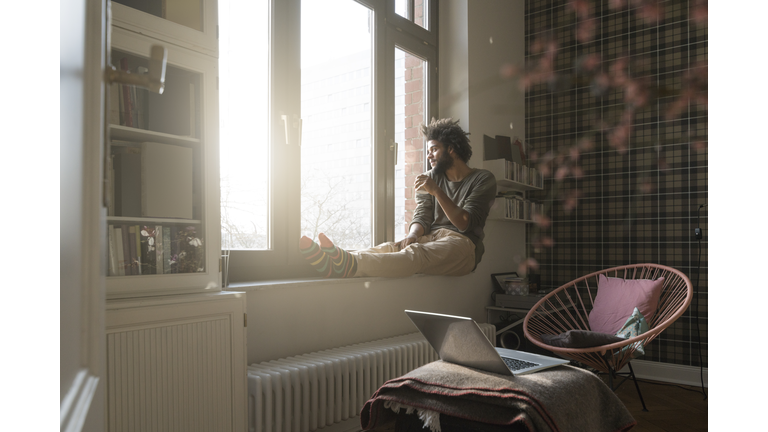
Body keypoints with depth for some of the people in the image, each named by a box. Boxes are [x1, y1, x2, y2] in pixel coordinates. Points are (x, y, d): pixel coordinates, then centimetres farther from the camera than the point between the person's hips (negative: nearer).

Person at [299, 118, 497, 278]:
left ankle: (351, 265, -60)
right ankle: (334, 263, -53)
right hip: (430, 238, 5)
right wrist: (412, 235, -16)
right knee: (390, 247, -27)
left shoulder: (482, 179, 4)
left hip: (461, 243, -5)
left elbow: (465, 224, -8)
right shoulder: (431, 177, 21)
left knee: (417, 253, -36)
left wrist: (437, 191, -18)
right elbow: (422, 215, 8)